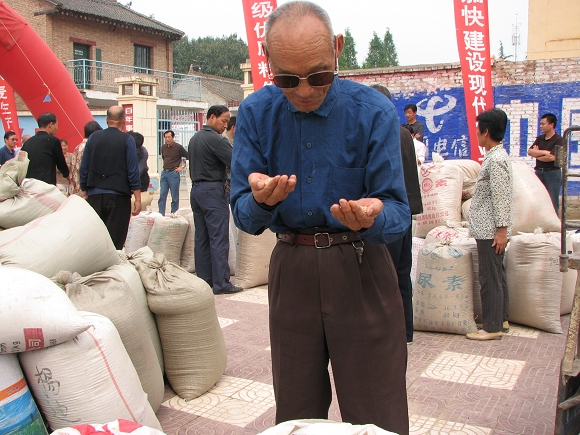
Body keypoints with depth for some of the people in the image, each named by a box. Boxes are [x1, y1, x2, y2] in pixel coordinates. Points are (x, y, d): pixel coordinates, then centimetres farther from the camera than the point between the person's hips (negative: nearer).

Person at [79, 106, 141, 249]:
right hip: (118, 195, -4)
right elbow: (133, 170, -8)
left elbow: (84, 168, 9)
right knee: (115, 239, -1)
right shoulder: (127, 139, -4)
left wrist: (84, 192, 17)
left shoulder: (93, 137, 7)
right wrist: (138, 199, -5)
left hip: (95, 194, 4)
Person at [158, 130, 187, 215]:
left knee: (175, 197, 1)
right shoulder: (163, 147, 10)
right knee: (162, 196, 3)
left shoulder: (178, 147, -6)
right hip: (164, 173, 5)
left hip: (173, 173, -5)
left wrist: (182, 167, -5)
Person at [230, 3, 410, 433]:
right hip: (291, 271, 3)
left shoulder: (374, 111, -10)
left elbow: (397, 215, -10)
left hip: (362, 272, -2)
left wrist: (370, 219, -34)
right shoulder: (256, 113, -3)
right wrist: (262, 201, -27)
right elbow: (245, 218, -4)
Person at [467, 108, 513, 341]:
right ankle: (501, 319, 26)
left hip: (490, 230, -10)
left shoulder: (496, 160, -17)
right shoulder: (496, 156, 14)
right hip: (489, 228, 10)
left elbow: (501, 198, -21)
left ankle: (492, 327, 2)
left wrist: (501, 230, -21)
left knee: (490, 278, -5)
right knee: (497, 275, 16)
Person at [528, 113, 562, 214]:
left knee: (552, 203, -1)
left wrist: (537, 155, -5)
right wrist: (544, 152, -13)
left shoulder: (558, 140, -8)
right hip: (539, 172, 6)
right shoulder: (539, 139, 11)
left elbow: (552, 157, -18)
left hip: (552, 173, -6)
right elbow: (530, 151, -1)